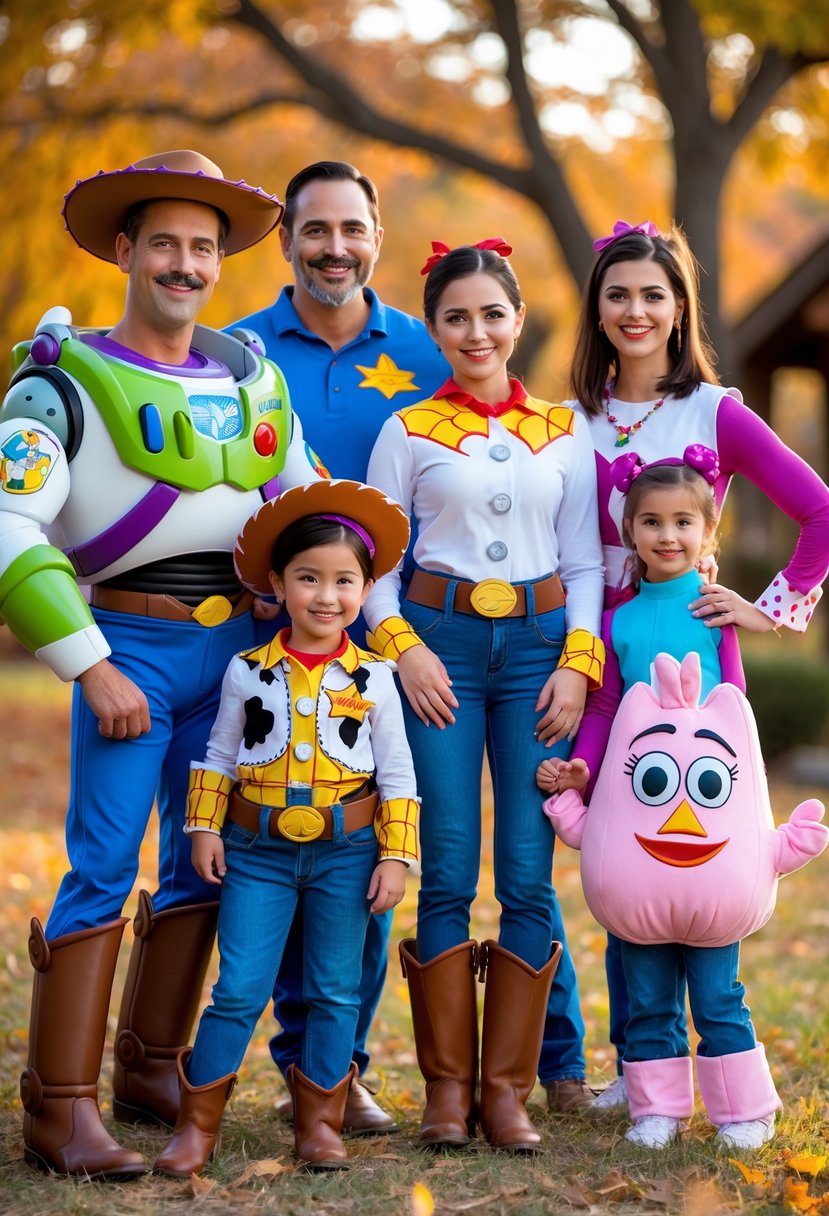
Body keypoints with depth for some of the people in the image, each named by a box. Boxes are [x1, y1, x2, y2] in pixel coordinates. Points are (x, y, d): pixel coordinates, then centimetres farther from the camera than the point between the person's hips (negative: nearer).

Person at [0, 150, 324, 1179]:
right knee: (102, 869, -10)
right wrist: (91, 667, -18)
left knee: (203, 863, 10)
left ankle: (151, 1068, 24)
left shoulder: (252, 375, 11)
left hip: (241, 647, 6)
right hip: (131, 646, -6)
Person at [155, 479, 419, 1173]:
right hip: (259, 850, 0)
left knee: (336, 991, 8)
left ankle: (320, 1119, 20)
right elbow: (220, 756, 9)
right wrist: (206, 829, 1)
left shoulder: (373, 678, -1)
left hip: (346, 851, 0)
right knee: (239, 988, -2)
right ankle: (198, 1121, 7)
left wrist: (396, 855, -3)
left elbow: (397, 775, 1)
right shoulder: (249, 671, 1)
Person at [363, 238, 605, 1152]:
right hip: (442, 640, -1)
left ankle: (507, 1087, 6)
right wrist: (404, 647, -9)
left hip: (541, 640, 1)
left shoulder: (565, 432, 11)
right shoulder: (409, 431, 7)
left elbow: (585, 562, 10)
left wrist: (578, 662, -3)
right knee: (448, 872, -4)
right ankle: (447, 1085, 6)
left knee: (527, 873, -3)